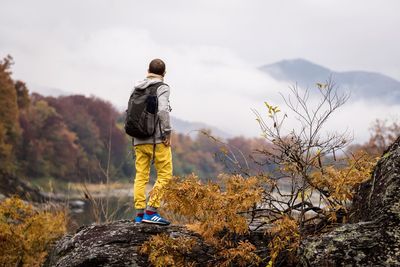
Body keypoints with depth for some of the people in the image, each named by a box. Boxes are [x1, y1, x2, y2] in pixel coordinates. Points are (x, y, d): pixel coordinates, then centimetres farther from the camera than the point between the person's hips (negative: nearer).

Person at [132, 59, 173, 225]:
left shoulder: (136, 89, 13)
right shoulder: (162, 88, -5)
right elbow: (163, 110, -19)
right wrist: (167, 132, -11)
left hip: (139, 140, 6)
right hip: (157, 140, -6)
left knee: (141, 176, 8)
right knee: (164, 174, 1)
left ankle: (139, 214, 6)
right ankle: (150, 212, -7)